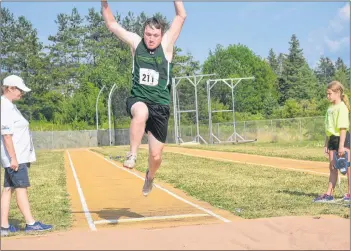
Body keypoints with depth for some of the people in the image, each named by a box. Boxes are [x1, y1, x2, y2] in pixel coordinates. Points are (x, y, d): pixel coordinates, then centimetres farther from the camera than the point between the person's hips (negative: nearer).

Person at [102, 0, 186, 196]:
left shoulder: (166, 44, -2)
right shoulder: (136, 42, 3)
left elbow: (182, 16, -7)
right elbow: (112, 24, 7)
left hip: (160, 105, 0)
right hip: (138, 99, 0)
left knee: (156, 155, 3)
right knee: (141, 113, -41)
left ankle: (150, 176, 37)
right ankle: (132, 154, -27)